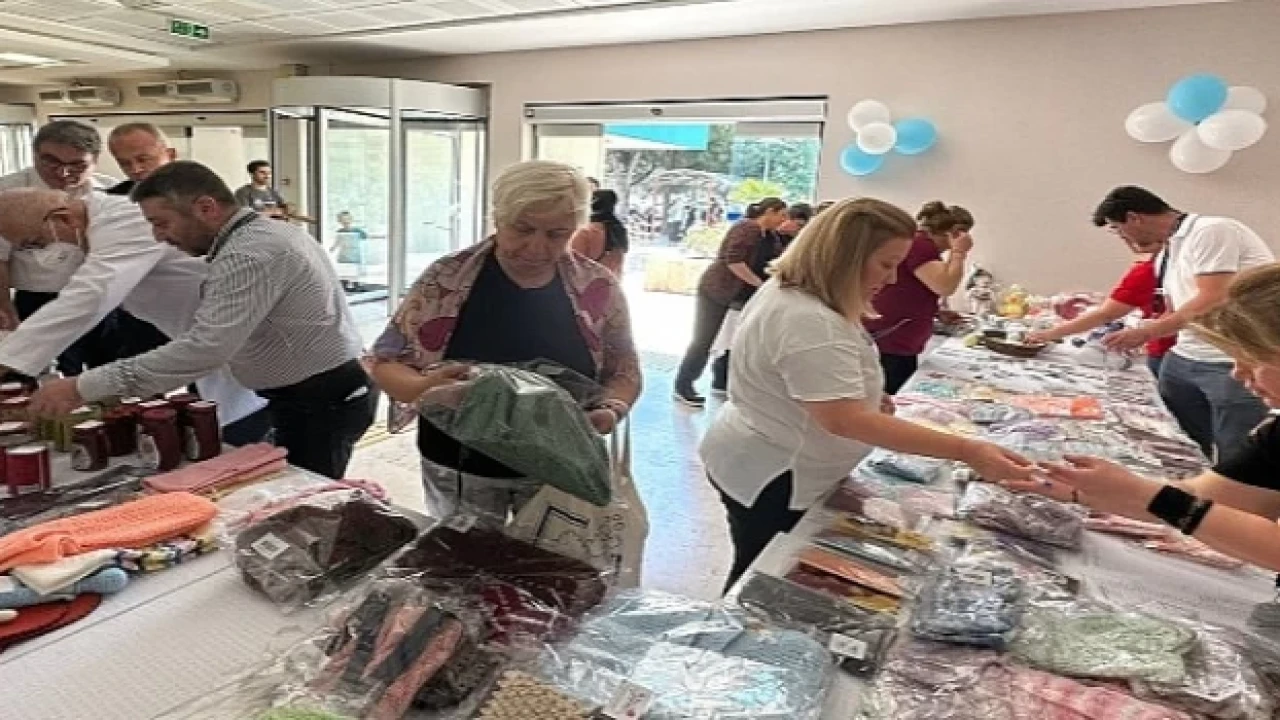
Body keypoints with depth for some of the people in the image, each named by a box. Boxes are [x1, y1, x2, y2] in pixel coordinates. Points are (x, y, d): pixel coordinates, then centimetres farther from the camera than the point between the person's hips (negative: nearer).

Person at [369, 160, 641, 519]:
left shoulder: (598, 288, -7)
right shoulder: (447, 278, -10)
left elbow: (624, 372, 3)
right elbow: (386, 362, -4)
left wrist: (612, 409, -17)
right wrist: (423, 387, -25)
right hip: (461, 471, 0)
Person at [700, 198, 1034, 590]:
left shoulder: (791, 292, 5)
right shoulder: (811, 323, -30)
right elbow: (846, 420, -35)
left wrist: (865, 395, 5)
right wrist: (967, 451, -35)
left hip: (770, 467, 10)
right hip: (770, 480, -10)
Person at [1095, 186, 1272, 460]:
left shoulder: (1211, 231, -11)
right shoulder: (1164, 254, 15)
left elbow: (1213, 301, -19)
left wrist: (1144, 332, -12)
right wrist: (1131, 339, 12)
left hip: (1235, 364, -8)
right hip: (1183, 360, 8)